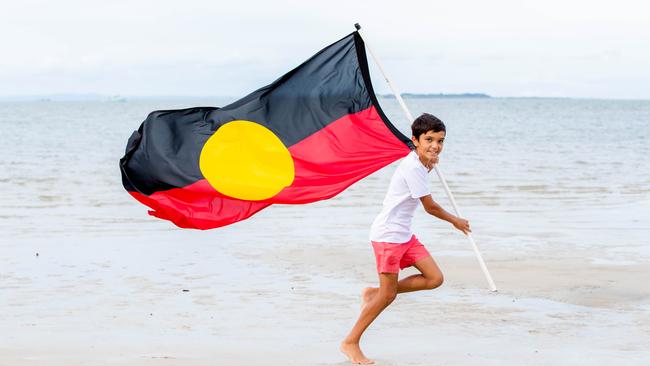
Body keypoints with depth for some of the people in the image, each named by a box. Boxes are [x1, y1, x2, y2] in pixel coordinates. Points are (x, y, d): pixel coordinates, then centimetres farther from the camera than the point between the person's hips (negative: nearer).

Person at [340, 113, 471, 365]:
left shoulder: (421, 164, 7)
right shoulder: (413, 168, -20)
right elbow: (430, 206, -14)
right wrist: (455, 221, 2)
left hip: (404, 235, 9)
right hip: (387, 234, -9)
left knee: (434, 279, 2)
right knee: (388, 295, -6)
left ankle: (373, 293, 14)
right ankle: (350, 343, 5)